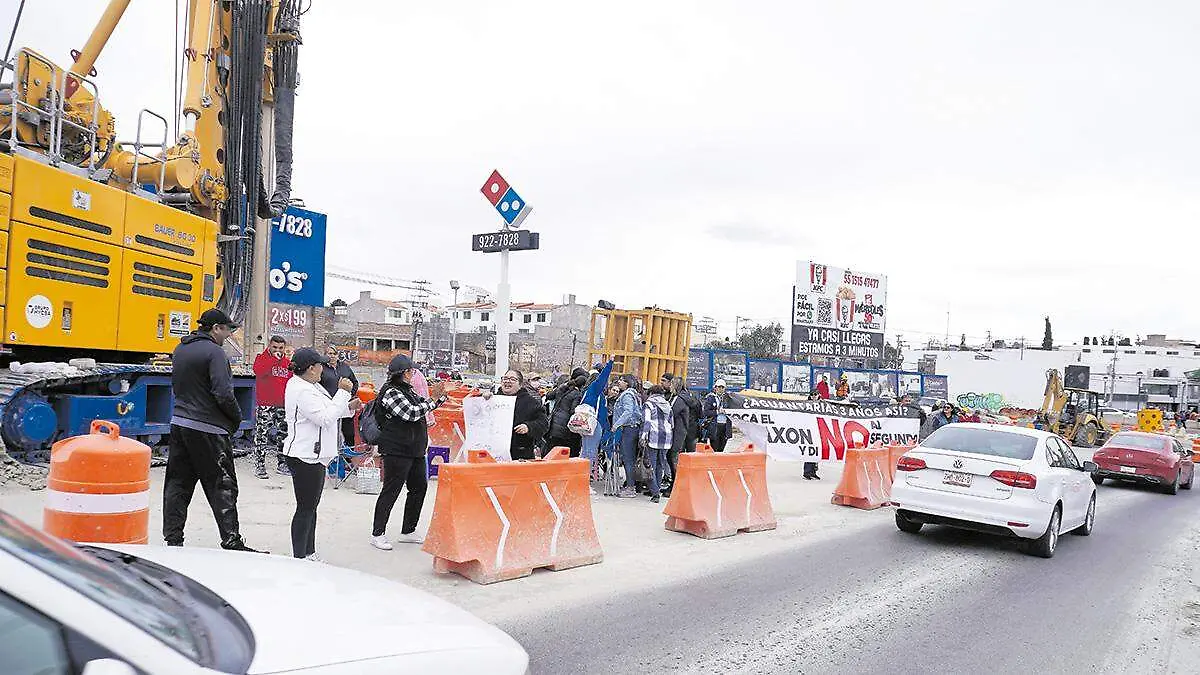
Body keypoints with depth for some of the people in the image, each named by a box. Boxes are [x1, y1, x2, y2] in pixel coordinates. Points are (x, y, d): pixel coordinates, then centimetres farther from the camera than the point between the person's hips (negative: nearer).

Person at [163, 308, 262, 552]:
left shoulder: (180, 350, 12)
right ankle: (232, 542, 0)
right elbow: (224, 394, -19)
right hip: (208, 429, -8)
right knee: (222, 486, -2)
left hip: (179, 422, 8)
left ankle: (173, 539, 16)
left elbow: (176, 386, 19)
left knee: (177, 483, 12)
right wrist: (237, 417, -4)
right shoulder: (214, 352, -14)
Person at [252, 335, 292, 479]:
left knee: (283, 434, 12)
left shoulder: (288, 363, 10)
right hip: (265, 405, -5)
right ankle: (259, 466, 0)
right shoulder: (262, 358, -2)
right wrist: (273, 358, -23)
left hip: (283, 405, 5)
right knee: (262, 435, -6)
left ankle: (282, 463, 24)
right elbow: (259, 371, -23)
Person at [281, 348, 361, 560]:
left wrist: (348, 407, 8)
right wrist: (342, 392, -20)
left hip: (314, 455, 11)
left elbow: (324, 414, 22)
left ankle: (309, 554, 26)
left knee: (310, 508, 17)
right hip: (305, 457, -11)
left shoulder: (308, 385, 14)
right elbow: (325, 418, -24)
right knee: (305, 509, -4)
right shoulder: (303, 391, -20)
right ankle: (299, 558, 4)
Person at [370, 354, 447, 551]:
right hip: (397, 451, -10)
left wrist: (441, 395, 7)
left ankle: (408, 532, 24)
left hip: (415, 450, 10)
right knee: (391, 491, -3)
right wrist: (433, 398, -15)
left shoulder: (408, 390, 14)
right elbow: (412, 413, -22)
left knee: (419, 487, 13)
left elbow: (424, 406, 24)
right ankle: (378, 534, 8)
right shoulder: (391, 392, -15)